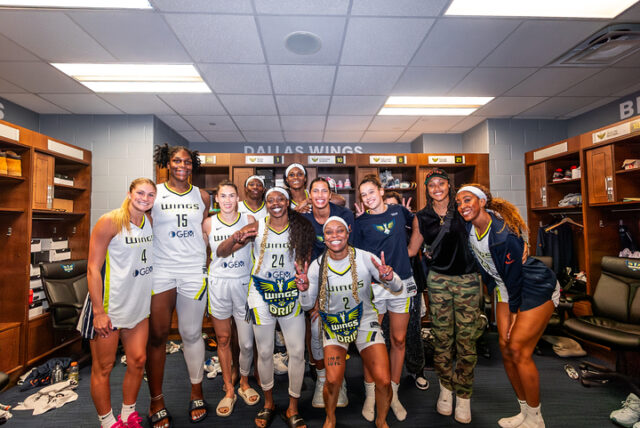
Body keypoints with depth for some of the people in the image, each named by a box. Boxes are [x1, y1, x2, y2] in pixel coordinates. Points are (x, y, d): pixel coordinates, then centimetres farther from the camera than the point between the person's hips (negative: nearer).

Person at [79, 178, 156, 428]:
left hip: (138, 305, 6)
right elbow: (93, 268, -15)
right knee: (103, 368, 8)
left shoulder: (149, 221, 5)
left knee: (138, 361, 13)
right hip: (109, 307, -6)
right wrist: (98, 311, -17)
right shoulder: (110, 222, -14)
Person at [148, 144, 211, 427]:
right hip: (161, 270, -1)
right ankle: (156, 402, 23)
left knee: (192, 334, 8)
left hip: (194, 271, 1)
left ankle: (196, 393, 27)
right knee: (157, 336, 6)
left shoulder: (202, 197, 9)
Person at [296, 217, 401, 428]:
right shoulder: (317, 266, -11)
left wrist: (389, 279, -32)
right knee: (333, 380, -13)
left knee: (383, 381, -8)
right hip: (333, 324, 0)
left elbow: (398, 288, -10)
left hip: (365, 322, 0)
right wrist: (304, 290, -25)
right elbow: (307, 305, -4)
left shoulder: (365, 258, -14)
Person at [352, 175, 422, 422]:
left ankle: (393, 394, 26)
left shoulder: (399, 211, 7)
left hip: (401, 282, 3)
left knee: (399, 340, 10)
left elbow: (417, 223, 25)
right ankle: (370, 395, 22)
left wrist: (411, 248, 16)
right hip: (373, 286, -2)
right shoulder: (361, 222, 0)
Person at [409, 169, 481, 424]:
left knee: (466, 338, 3)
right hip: (438, 279, 1)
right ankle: (445, 388, 27)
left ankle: (463, 396, 19)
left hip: (467, 279, -1)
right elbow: (412, 248, 13)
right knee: (442, 337, 7)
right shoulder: (422, 217, 3)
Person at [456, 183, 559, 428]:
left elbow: (514, 277, -21)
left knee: (518, 350, -7)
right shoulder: (469, 225, -9)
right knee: (505, 348, 7)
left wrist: (514, 311, -10)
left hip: (536, 289, -7)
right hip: (506, 288, 8)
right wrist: (491, 286, 13)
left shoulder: (504, 236, -31)